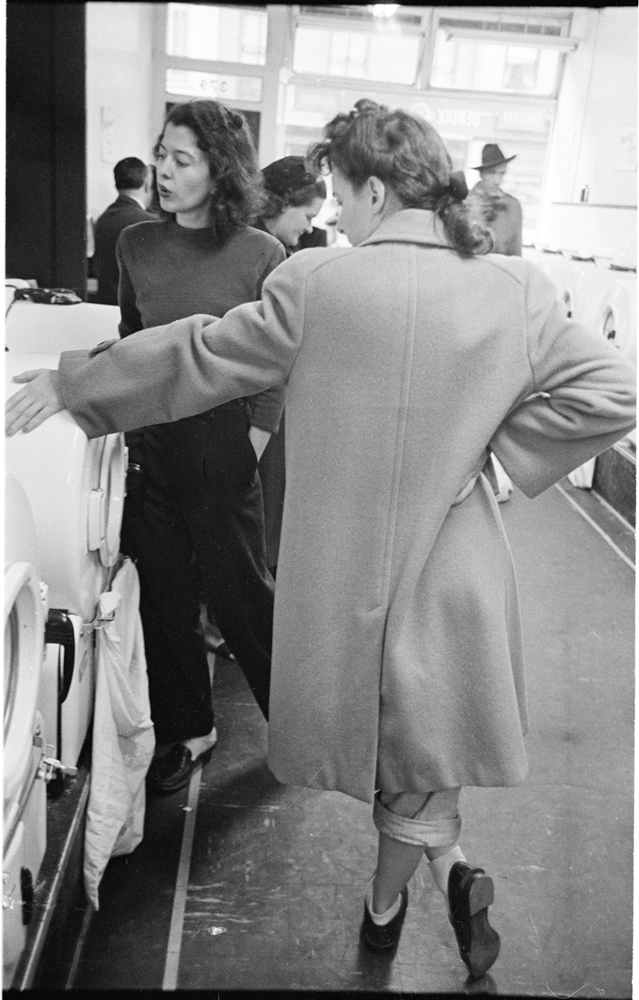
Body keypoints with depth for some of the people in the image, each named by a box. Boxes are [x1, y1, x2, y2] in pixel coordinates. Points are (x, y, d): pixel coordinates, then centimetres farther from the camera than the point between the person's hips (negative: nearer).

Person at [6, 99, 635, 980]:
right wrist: (495, 450, -1)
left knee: (401, 760, 23)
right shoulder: (517, 289, -6)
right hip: (455, 574, 3)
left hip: (347, 572, -2)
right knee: (415, 745, 23)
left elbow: (195, 360, -7)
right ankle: (387, 908, 34)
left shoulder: (317, 285, -15)